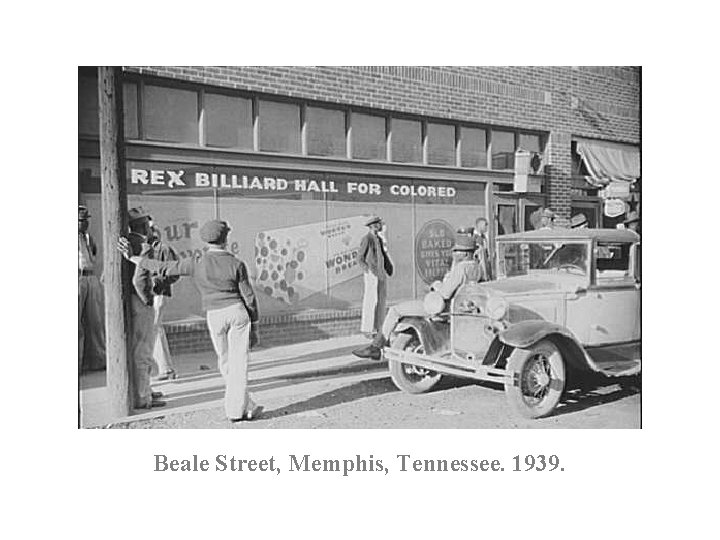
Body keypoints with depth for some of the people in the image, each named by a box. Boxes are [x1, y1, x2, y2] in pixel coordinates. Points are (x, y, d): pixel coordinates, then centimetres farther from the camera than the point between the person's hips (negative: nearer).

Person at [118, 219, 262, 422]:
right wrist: (254, 327, 6)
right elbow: (249, 297, -3)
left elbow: (164, 268, -1)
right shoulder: (236, 264, -5)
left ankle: (247, 407, 20)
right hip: (238, 312, -2)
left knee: (225, 363, 15)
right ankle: (236, 410, 4)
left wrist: (134, 258, 11)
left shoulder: (196, 264, -3)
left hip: (214, 316, 2)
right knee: (238, 362, 3)